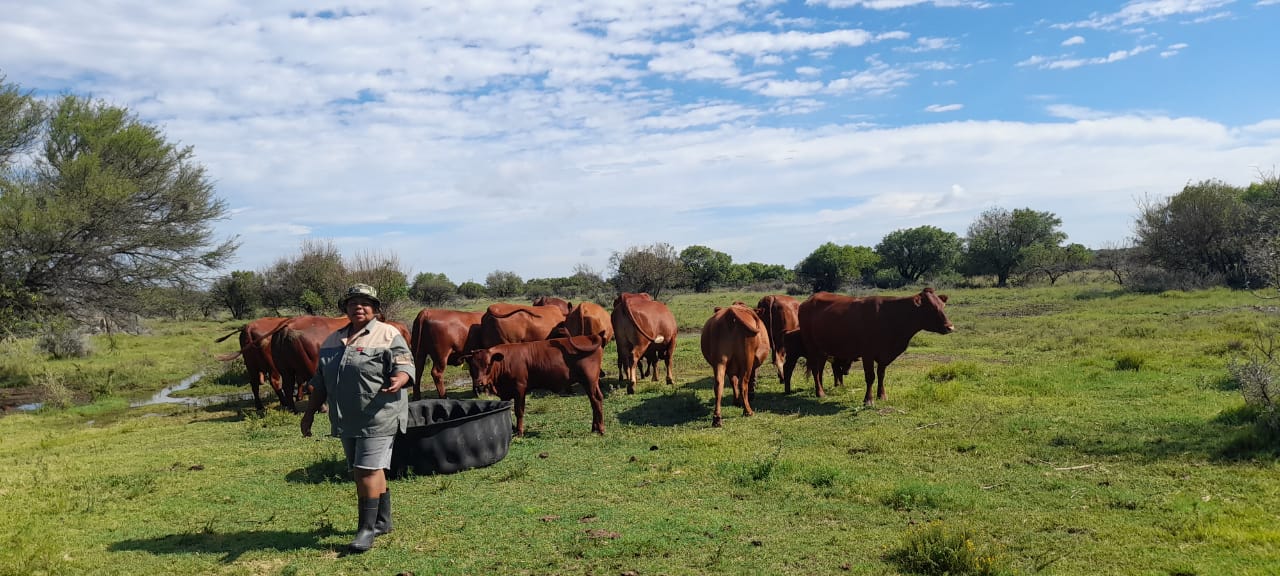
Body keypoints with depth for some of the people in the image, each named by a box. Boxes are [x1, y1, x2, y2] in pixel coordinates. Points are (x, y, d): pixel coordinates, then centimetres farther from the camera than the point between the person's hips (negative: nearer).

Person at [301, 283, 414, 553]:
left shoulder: (388, 335, -5)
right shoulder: (333, 340, 15)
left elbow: (405, 366, -14)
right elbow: (320, 382, 20)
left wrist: (398, 380, -36)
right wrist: (309, 413, 18)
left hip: (378, 418, -7)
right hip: (346, 420, 7)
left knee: (367, 471, -9)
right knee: (370, 471, 15)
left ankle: (367, 528, 0)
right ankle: (383, 521, 28)